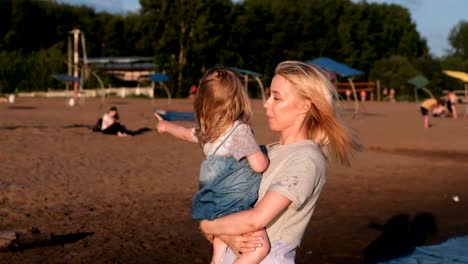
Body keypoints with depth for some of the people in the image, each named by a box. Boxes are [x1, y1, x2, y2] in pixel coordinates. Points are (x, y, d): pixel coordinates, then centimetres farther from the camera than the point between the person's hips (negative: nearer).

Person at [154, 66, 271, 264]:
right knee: (260, 247, -17)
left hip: (216, 205, 9)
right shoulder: (240, 130, -13)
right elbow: (259, 165, -16)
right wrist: (266, 157, 8)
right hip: (235, 206, -9)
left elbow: (186, 133, 32)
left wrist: (165, 125, 53)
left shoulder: (207, 132, 11)